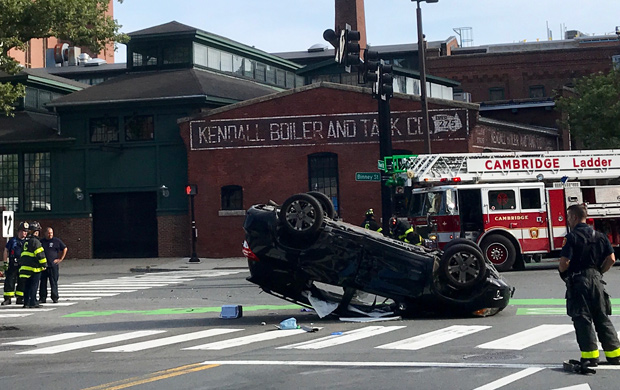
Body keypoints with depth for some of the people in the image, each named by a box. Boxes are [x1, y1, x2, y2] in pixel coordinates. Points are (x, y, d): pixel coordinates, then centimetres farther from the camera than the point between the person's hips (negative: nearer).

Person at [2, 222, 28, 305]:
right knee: (9, 281, -3)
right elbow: (6, 251, 4)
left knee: (22, 282, 6)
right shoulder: (13, 240, 1)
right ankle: (7, 298, 3)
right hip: (12, 265, -2)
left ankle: (20, 298, 14)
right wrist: (5, 262, -3)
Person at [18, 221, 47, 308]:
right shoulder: (35, 241, -13)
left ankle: (26, 302, 13)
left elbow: (22, 254, 22)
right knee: (34, 285, -4)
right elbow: (40, 254, -17)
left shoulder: (26, 241, 16)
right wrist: (44, 264, -10)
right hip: (34, 268, -8)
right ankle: (33, 302, -4)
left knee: (27, 285, 11)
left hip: (25, 267, 8)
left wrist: (22, 264, 27)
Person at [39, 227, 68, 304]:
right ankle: (42, 298, 9)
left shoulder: (56, 241, 3)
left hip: (53, 265, -3)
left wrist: (60, 259, 3)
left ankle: (55, 298, 3)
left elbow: (65, 249, 8)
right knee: (43, 282, 3)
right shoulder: (41, 241, 12)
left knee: (54, 282, -2)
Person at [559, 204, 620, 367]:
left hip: (578, 282, -6)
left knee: (582, 319, -1)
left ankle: (590, 356, -3)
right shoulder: (599, 236, 9)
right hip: (596, 281, 6)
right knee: (602, 318, 13)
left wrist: (563, 272, 4)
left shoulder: (572, 237, -10)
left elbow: (564, 262, -17)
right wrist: (598, 272, 14)